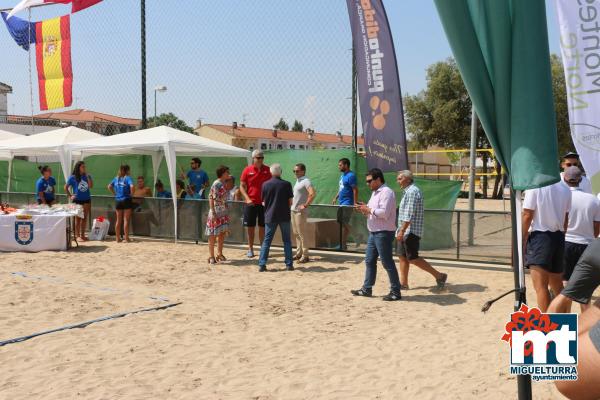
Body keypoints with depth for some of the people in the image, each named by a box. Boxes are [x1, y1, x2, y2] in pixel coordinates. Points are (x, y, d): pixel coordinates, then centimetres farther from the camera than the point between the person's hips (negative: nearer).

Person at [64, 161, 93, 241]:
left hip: (86, 200, 3)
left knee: (85, 218, 6)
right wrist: (70, 196, -4)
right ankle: (77, 235, 7)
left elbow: (91, 186, -7)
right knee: (78, 218, 1)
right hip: (77, 200, -3)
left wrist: (87, 176, -11)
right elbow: (66, 187, 3)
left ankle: (82, 235, 15)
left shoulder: (87, 176, 6)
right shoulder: (73, 177, -2)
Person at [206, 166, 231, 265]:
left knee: (222, 233, 12)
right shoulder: (216, 184, -15)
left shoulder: (224, 183, 10)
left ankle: (220, 254, 24)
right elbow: (211, 198, -18)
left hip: (223, 213, 9)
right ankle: (212, 256, 6)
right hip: (216, 213, -8)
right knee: (213, 235, 0)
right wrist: (213, 213, -23)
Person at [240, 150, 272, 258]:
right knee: (250, 227, 6)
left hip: (264, 203, 1)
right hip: (251, 203, 0)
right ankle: (250, 249, 15)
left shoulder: (267, 170, 1)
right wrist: (247, 199, -13)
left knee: (262, 227, 5)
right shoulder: (247, 170, -1)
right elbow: (242, 186, 1)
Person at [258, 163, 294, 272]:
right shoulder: (286, 184, -5)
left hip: (270, 216, 1)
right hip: (284, 216, -1)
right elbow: (290, 202, -2)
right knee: (287, 240, 9)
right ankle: (289, 264, 8)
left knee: (267, 241, 5)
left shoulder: (266, 184, -2)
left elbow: (263, 202, 4)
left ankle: (262, 265, 1)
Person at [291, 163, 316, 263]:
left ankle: (305, 255, 1)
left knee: (301, 233, -5)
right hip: (293, 210, 9)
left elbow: (313, 194, -27)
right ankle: (299, 253, 22)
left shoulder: (306, 181, -13)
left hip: (300, 211, -9)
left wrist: (305, 205, -23)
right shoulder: (297, 181, 15)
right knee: (296, 233, 13)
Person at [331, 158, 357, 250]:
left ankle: (343, 244, -2)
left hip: (347, 203, -9)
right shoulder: (342, 175, 15)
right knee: (340, 222, 10)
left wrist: (355, 204, -21)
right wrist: (336, 198, 17)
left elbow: (355, 190, -18)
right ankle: (342, 244, 16)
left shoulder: (351, 176, -13)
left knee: (344, 224, -7)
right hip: (341, 203, 9)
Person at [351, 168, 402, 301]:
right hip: (374, 233, 10)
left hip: (383, 233, -10)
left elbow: (384, 213, -26)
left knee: (387, 263, -3)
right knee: (369, 261, 13)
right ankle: (367, 289, 22)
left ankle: (395, 292, 6)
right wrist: (364, 210, 2)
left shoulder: (386, 192, -15)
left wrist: (368, 209, -17)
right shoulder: (375, 193, 16)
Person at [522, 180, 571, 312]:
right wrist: (561, 237, 19)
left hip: (539, 236, -7)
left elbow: (527, 215, -12)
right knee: (557, 285, 22)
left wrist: (522, 240, -4)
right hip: (559, 237, 7)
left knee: (540, 286, -6)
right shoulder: (565, 188, 4)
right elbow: (566, 218, 8)